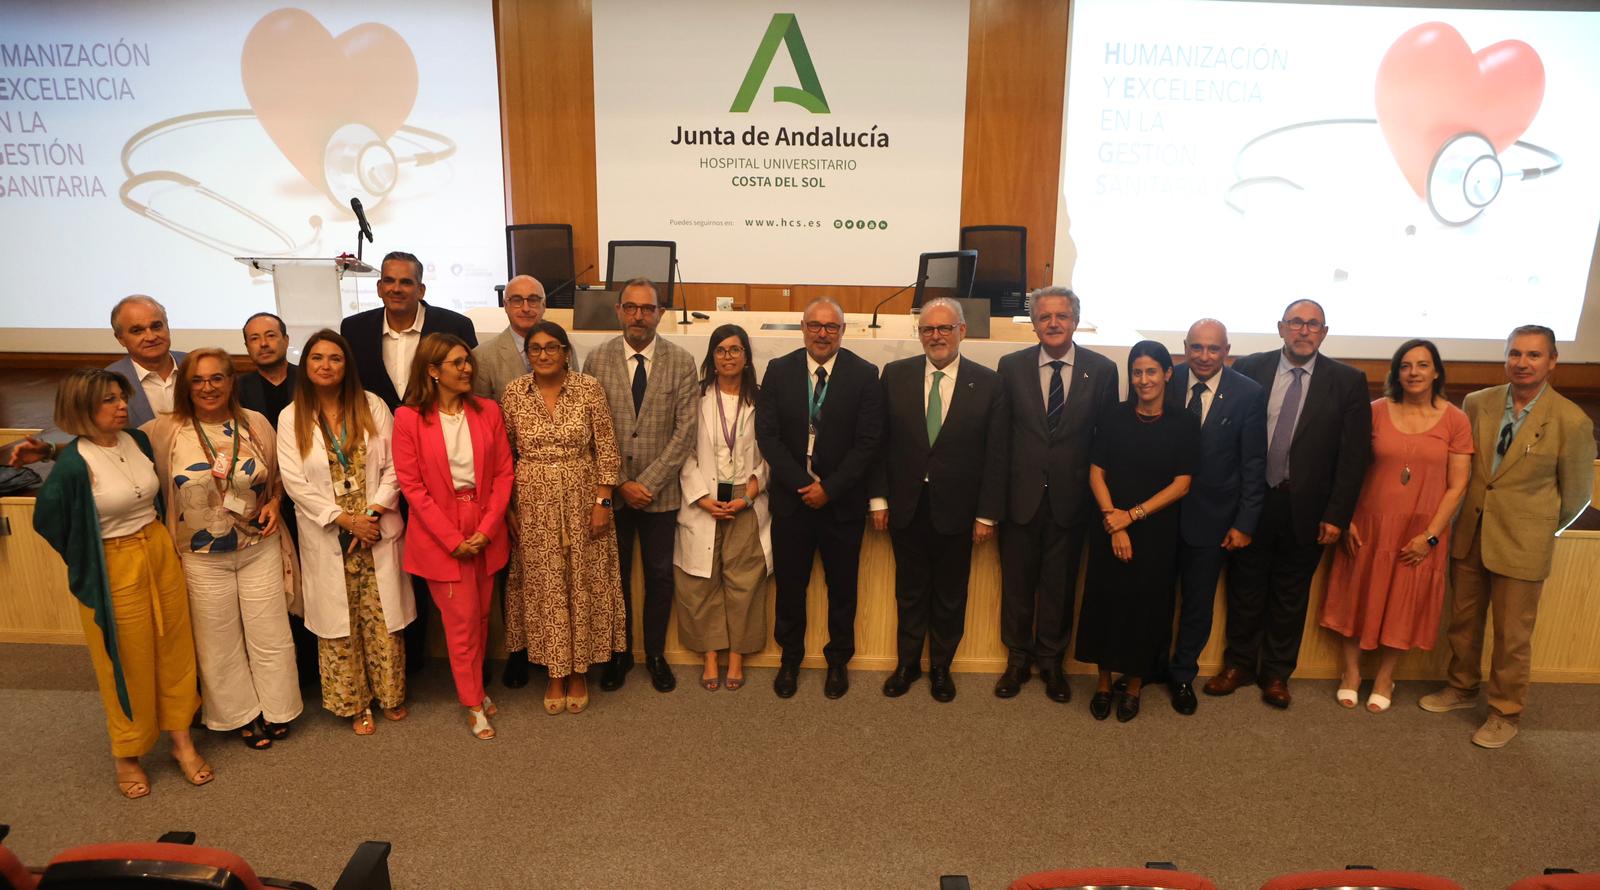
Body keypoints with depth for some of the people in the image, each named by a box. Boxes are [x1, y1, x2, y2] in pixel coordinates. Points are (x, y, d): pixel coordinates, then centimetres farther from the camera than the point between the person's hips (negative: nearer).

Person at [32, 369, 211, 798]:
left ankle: (181, 740, 28)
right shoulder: (73, 464, -19)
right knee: (127, 662, 8)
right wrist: (88, 564, 2)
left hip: (162, 552, 5)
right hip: (114, 568, -5)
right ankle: (127, 756, 28)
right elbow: (47, 520, -7)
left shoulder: (138, 441, -1)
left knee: (174, 648, 13)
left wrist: (156, 539, 13)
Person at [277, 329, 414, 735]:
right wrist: (346, 520, -12)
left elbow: (393, 466, -1)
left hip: (377, 531, 0)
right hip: (327, 538, 0)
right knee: (338, 623, 7)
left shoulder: (372, 406, 1)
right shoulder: (291, 418, 0)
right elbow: (295, 482, -5)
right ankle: (353, 703, 22)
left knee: (383, 618, 6)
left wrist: (373, 514, -12)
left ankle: (391, 694, 23)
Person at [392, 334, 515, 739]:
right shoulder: (409, 418, -7)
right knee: (463, 620, 2)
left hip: (485, 532, 3)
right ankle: (474, 704, 18)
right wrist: (453, 538, -12)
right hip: (440, 535, -3)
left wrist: (486, 529, -9)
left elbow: (504, 473, 1)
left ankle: (474, 686, 32)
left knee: (481, 616, 12)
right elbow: (411, 485, -8)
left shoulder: (488, 411, 2)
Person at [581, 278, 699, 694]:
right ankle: (619, 654, 29)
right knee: (614, 574, 12)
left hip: (660, 490, 0)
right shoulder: (597, 359, -2)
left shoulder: (681, 362, -4)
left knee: (659, 575, 10)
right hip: (610, 490, 1)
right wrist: (620, 482, -10)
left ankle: (656, 655, 28)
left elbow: (685, 431, -8)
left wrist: (648, 482, -13)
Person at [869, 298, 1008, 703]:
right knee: (910, 591, 15)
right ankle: (907, 662, 33)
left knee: (950, 595, 14)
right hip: (906, 506, 1)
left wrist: (987, 514, -6)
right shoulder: (895, 375, -1)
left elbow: (996, 454, -5)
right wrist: (879, 498, -3)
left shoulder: (988, 384, -6)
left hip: (956, 511, -1)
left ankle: (941, 666, 33)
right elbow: (880, 440, 1)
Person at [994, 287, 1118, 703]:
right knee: (1017, 581, 11)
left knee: (1060, 584, 12)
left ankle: (1051, 661, 30)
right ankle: (1017, 659, 29)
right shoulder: (1012, 366, -1)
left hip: (1071, 496, 0)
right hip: (1021, 494, 0)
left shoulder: (1101, 369, -1)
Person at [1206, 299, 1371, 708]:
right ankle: (1239, 665, 30)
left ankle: (1277, 673, 30)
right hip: (1251, 502, 0)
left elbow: (1354, 455, -3)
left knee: (1291, 595, 13)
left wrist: (1336, 515, -8)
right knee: (1245, 588, 13)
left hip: (1306, 509, 0)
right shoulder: (1249, 368, -2)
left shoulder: (1348, 381, -2)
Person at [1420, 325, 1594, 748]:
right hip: (1469, 534, 4)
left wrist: (1540, 530, 9)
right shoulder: (1476, 403, -3)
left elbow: (1576, 494, -2)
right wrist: (1467, 515, 11)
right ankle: (1462, 688, 37)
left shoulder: (1572, 421, -13)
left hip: (1522, 544, -4)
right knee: (1462, 621, 17)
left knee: (1512, 636, 9)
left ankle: (1506, 712, 26)